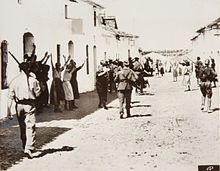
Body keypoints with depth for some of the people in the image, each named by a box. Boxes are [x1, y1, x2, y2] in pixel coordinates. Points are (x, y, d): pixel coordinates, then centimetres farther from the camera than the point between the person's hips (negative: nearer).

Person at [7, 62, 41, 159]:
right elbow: (37, 93, 1)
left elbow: (10, 97, -1)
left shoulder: (14, 81, 0)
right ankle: (28, 148, -18)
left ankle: (25, 147, 30)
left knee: (22, 127, 17)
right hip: (30, 105, -3)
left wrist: (9, 111, 2)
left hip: (19, 105, 3)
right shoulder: (32, 80, -6)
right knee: (30, 127, -5)